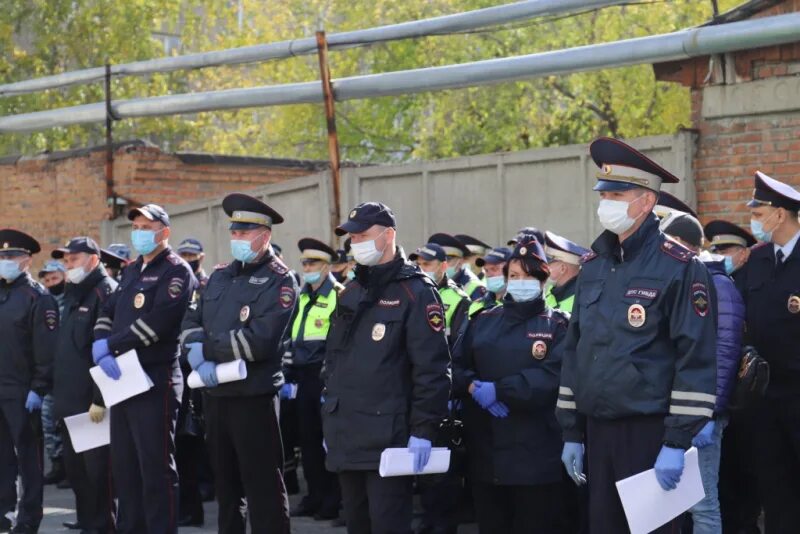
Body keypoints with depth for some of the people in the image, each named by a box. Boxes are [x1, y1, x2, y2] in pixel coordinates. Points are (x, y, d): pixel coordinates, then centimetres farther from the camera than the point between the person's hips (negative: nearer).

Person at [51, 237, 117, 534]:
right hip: (69, 398, 9)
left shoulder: (106, 292, -11)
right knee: (73, 463, 15)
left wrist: (100, 398, -22)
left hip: (91, 399, -9)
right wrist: (58, 392, 16)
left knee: (96, 464, -4)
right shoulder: (72, 295, 18)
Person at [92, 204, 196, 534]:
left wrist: (110, 345, -16)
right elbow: (107, 314, 14)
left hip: (155, 381, -9)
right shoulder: (130, 272, 19)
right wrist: (101, 351, -7)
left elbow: (158, 321, -19)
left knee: (156, 467, -7)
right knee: (124, 465, 14)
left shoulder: (176, 271, -7)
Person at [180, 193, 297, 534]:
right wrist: (198, 359, -10)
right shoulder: (220, 277, 14)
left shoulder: (279, 281, -9)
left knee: (263, 487, -3)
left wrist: (206, 347, -13)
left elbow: (260, 341, -20)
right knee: (225, 482, 16)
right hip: (215, 394, 7)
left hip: (254, 398, -7)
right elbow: (191, 322, 10)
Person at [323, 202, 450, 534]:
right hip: (347, 438, 8)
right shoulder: (349, 294, 16)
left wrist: (423, 430, -17)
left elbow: (432, 368, -14)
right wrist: (331, 425, 19)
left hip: (388, 438, -8)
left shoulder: (415, 292, -8)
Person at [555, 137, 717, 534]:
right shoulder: (593, 264, 12)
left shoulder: (679, 267, -9)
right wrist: (572, 432, 14)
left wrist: (677, 442, -16)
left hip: (649, 432, -6)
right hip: (598, 430, 6)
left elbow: (697, 360, -12)